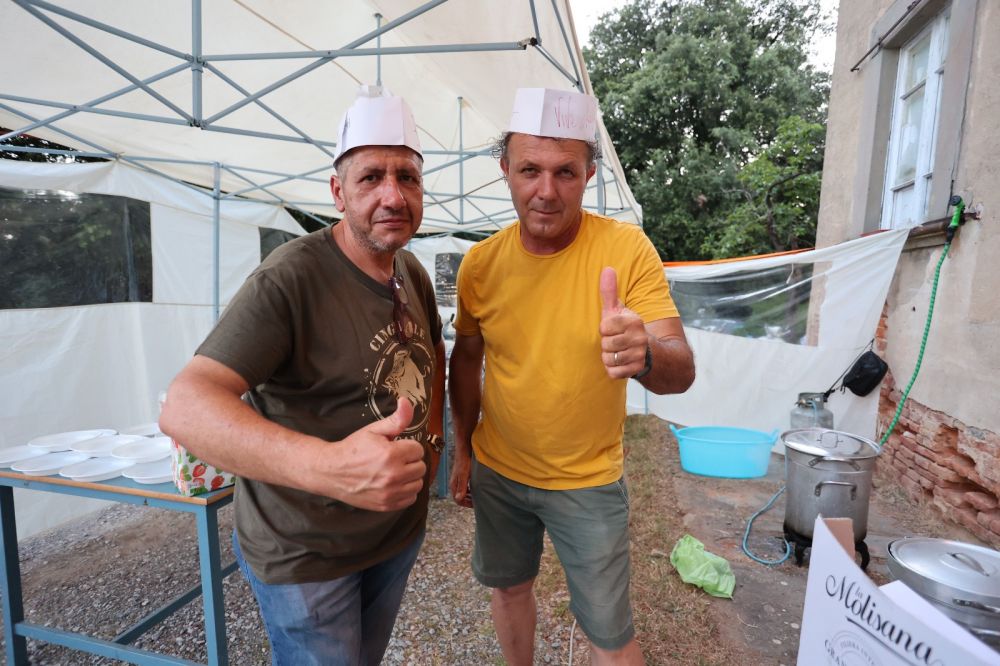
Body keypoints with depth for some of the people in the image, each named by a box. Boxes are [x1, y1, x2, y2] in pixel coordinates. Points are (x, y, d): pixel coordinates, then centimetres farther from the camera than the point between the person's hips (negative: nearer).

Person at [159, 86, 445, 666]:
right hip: (305, 553, -6)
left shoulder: (412, 272, -1)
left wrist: (433, 434, 6)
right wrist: (325, 465, -49)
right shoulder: (291, 278, -24)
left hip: (401, 531, 7)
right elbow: (185, 407, -33)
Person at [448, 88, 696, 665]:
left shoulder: (627, 249, -18)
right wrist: (463, 451, 7)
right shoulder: (480, 263, -9)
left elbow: (681, 372, -22)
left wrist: (645, 354, -45)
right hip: (497, 472, 4)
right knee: (510, 587, 24)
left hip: (589, 484, -3)